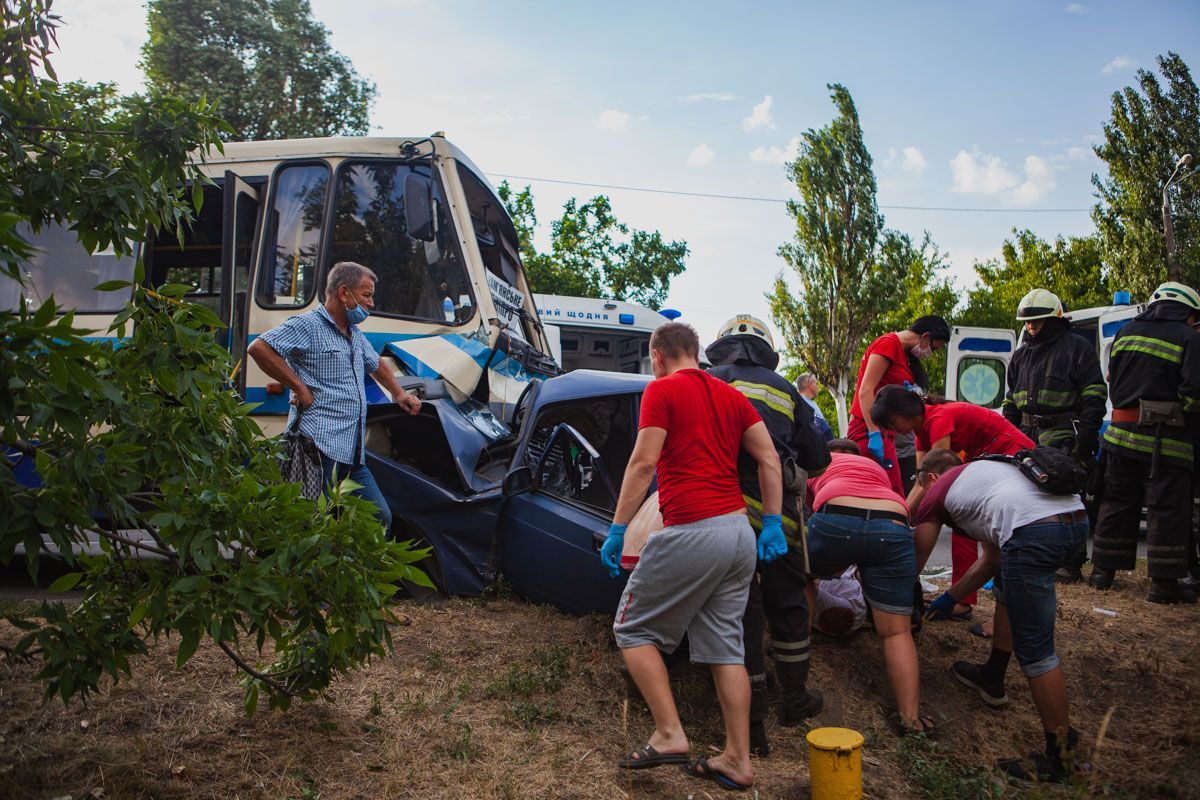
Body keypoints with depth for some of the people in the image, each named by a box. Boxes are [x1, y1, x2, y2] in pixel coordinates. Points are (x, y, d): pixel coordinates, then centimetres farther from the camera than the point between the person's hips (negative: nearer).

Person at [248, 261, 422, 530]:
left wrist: (399, 393, 33)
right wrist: (299, 388, -15)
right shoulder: (308, 325, -5)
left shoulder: (354, 334, 24)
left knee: (380, 518, 9)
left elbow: (376, 364, 43)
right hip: (321, 446, -9)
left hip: (353, 454, 9)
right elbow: (258, 348, -16)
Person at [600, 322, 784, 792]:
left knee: (633, 629, 8)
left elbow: (644, 463, -11)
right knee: (725, 646, 13)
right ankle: (737, 760, 16)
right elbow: (769, 459, 10)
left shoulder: (662, 389, -4)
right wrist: (773, 525, 12)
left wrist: (617, 530, -8)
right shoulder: (730, 394, 15)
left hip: (692, 533, -7)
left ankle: (669, 735, 2)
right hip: (741, 535, 7)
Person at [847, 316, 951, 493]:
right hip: (868, 431, -10)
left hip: (882, 432, 10)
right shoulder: (888, 343, -8)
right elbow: (865, 391, -16)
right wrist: (874, 433, -22)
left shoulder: (902, 352, 21)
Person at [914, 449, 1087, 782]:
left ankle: (1059, 757, 10)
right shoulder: (982, 470, 38)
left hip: (1033, 529, -9)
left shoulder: (937, 492, 19)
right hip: (1077, 517, 9)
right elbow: (992, 559, 42)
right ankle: (992, 677, 45)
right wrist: (949, 598, 50)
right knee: (1007, 581, 33)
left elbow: (914, 564, 30)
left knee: (1033, 650, 2)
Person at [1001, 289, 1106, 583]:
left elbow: (1095, 396, -7)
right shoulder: (1022, 355, 18)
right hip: (1028, 437, 7)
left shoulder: (1077, 347, -2)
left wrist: (1086, 435, -15)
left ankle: (1071, 562, 3)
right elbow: (1011, 400, 24)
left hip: (1064, 438, -7)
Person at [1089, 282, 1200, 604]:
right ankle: (1164, 583, 4)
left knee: (1117, 504, 14)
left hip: (1122, 433, 6)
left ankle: (1103, 571, 19)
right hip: (1165, 441, -5)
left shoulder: (1127, 332, 11)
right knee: (1167, 511, 1)